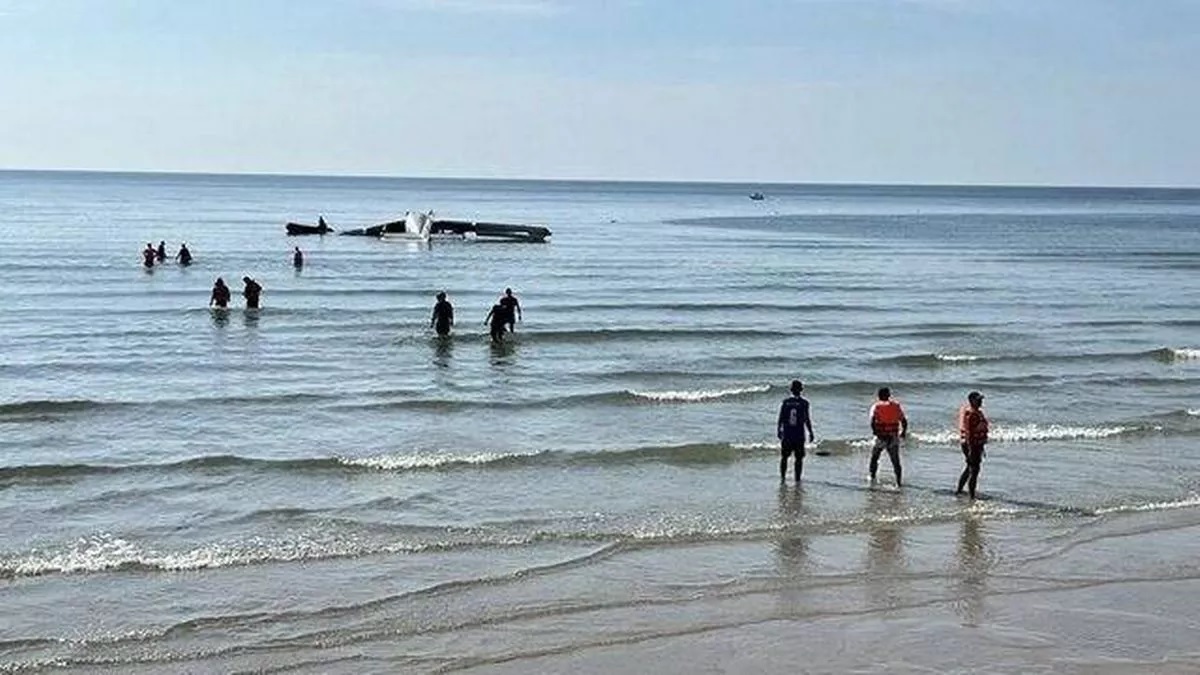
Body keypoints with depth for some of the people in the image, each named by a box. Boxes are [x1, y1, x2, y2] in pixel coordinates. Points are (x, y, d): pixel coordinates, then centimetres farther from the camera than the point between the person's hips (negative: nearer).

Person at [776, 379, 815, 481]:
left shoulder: (785, 402, 0)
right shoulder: (804, 402, -7)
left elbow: (781, 418, 2)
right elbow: (807, 419, -7)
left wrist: (778, 430, 13)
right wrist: (810, 433, 1)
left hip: (786, 434, 2)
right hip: (799, 435, -2)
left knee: (784, 457, 13)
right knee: (799, 458, 4)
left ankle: (782, 477, 12)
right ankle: (797, 479, 2)